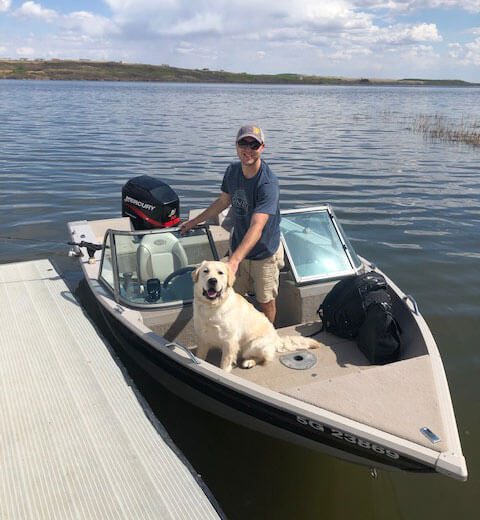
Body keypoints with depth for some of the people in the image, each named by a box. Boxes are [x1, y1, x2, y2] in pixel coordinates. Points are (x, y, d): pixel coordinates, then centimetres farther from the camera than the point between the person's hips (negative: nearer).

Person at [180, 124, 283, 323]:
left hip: (265, 254, -6)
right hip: (238, 249, 6)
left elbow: (256, 228, -37)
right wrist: (194, 221, 19)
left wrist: (234, 260, -48)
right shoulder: (232, 171, -5)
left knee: (266, 302, 10)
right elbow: (223, 201, 13)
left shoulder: (268, 183, -28)